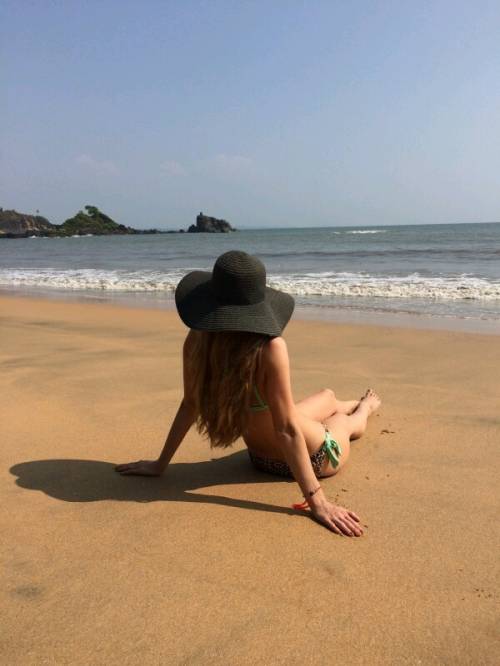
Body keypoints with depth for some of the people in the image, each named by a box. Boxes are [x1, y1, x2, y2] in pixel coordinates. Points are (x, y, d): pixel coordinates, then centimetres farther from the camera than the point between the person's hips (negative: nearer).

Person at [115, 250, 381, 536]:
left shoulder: (197, 341, -22)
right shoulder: (270, 349, -38)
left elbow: (190, 404, -13)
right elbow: (286, 429, -34)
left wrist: (161, 464, 0)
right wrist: (316, 499, -28)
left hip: (261, 456, 5)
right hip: (317, 459, -5)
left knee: (329, 397, 34)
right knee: (344, 421, 32)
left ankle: (358, 405, 70)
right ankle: (364, 409, 69)